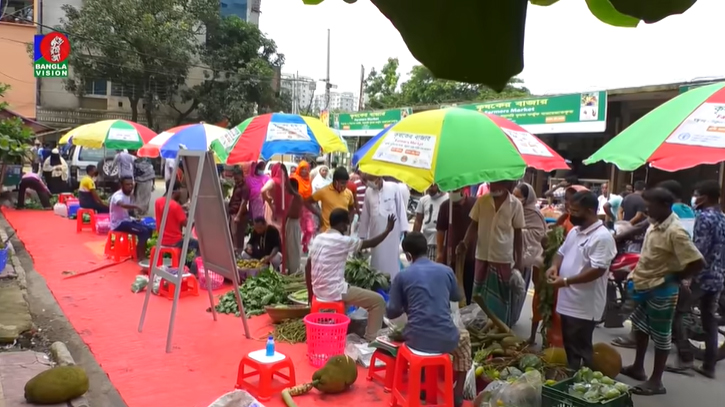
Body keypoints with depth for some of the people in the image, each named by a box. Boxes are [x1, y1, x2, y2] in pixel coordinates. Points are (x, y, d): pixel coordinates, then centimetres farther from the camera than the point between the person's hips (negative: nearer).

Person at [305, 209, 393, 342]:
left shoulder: (318, 238, 6)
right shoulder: (342, 241, -15)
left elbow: (307, 266, 10)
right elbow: (371, 243, -7)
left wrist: (310, 293, 18)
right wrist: (388, 230, 7)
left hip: (319, 291, 8)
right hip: (335, 293, -8)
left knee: (349, 289, 38)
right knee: (378, 301, 2)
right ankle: (371, 340, 5)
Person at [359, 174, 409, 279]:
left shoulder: (394, 188, -6)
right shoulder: (368, 191, 5)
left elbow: (401, 208, -4)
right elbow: (365, 214, 10)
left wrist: (404, 229, -6)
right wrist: (362, 234, 12)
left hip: (392, 232, -3)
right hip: (376, 232, 3)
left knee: (392, 259, 0)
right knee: (377, 260, 8)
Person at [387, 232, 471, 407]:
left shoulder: (402, 276, -2)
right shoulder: (446, 271, 4)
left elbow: (391, 312, 2)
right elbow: (457, 297, 23)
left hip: (417, 339, 0)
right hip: (446, 339, 0)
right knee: (464, 336, 35)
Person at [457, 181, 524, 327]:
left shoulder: (515, 204, -7)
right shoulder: (482, 200, -3)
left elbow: (518, 233, 0)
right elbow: (474, 225, 3)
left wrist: (519, 260, 0)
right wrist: (465, 243, -13)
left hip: (503, 258, -2)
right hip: (482, 255, 2)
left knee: (501, 297, 7)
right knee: (479, 294, 12)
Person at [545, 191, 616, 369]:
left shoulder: (602, 237, -19)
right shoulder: (574, 231, 9)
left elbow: (597, 270, -25)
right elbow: (562, 252, 21)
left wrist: (566, 281, -25)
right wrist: (555, 266, -2)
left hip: (584, 306, -9)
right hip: (568, 302, 9)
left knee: (580, 351, 2)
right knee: (569, 347, 20)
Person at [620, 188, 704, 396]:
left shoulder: (675, 232, -24)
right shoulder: (654, 224, 2)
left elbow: (697, 262, -25)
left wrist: (673, 278, -15)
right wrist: (636, 274, 8)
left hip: (661, 291, -9)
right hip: (646, 286, 9)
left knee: (660, 336, 6)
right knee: (640, 326, 22)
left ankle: (656, 381, 19)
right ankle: (638, 367, 39)